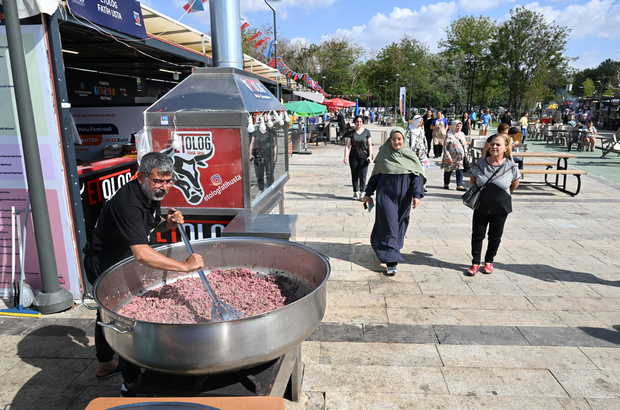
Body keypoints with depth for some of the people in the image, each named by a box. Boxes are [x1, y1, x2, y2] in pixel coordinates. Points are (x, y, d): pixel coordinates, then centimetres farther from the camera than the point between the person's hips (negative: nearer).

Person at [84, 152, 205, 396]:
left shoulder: (152, 195, -7)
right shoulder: (129, 205, -37)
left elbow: (150, 227, 10)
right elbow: (142, 254, -49)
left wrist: (168, 223, -13)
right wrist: (184, 266, -51)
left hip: (119, 262, 10)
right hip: (104, 265, -10)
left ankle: (104, 365, 45)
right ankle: (131, 384, 10)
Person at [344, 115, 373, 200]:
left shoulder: (366, 132, 3)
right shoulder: (351, 132, 4)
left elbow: (369, 145, 3)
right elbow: (347, 145, -1)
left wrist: (370, 156, -7)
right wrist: (345, 156, -12)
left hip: (364, 155, -1)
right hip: (354, 155, 1)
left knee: (362, 175, -8)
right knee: (354, 175, 6)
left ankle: (362, 193, 0)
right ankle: (355, 192, 17)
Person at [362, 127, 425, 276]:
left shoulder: (410, 156, 1)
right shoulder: (384, 155, 1)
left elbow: (418, 176, -3)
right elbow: (375, 175, 6)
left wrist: (417, 194, -16)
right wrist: (368, 194, 5)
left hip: (403, 196, 2)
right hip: (386, 194, -2)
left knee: (399, 225, 14)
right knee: (388, 225, -7)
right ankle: (391, 262, -7)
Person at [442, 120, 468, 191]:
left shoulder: (462, 135, 10)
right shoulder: (449, 135, -10)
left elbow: (465, 145, 20)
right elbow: (445, 147, -14)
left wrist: (465, 154, 14)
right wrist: (448, 157, -18)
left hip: (460, 157, 5)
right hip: (451, 157, -5)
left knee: (460, 171, -2)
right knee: (448, 171, 7)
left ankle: (459, 186, 0)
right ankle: (446, 184, 23)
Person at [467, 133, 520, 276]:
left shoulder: (511, 167, -11)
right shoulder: (480, 164, -7)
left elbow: (515, 183, 8)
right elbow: (472, 179, 12)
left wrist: (505, 194, 14)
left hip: (500, 208, -1)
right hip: (481, 207, 1)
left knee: (495, 237, 12)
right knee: (477, 235, 4)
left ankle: (489, 261, 31)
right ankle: (475, 263, 18)